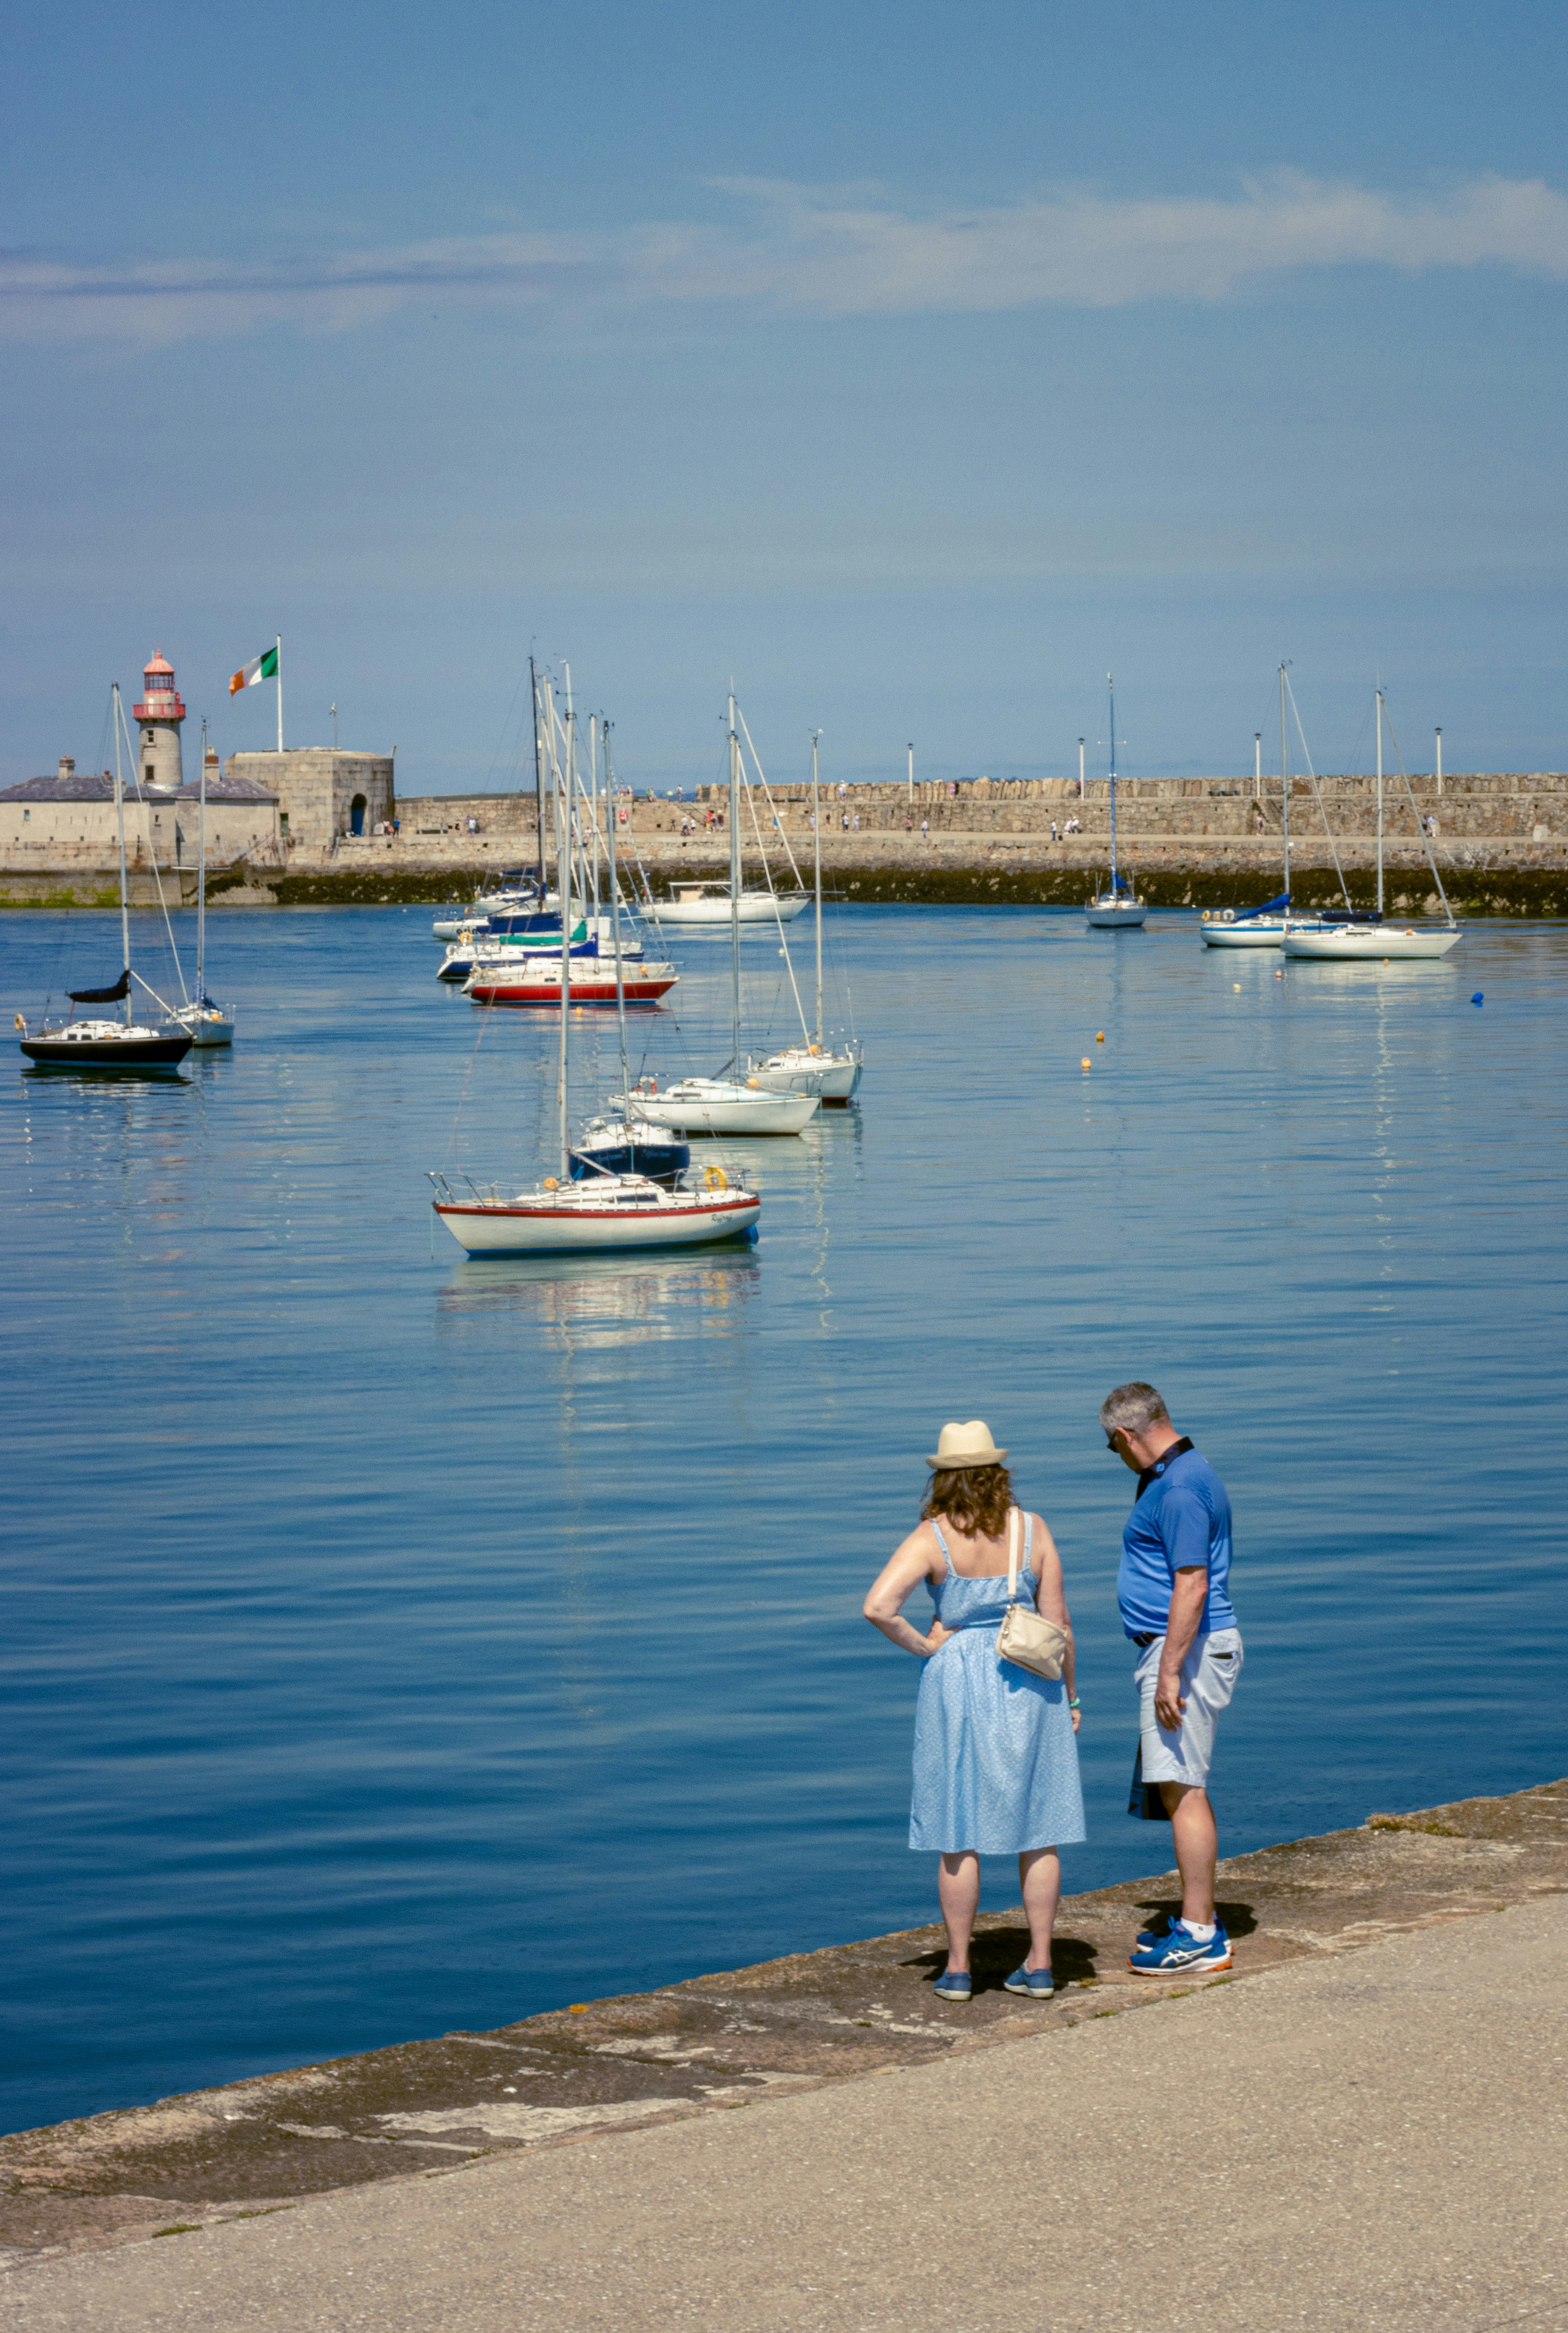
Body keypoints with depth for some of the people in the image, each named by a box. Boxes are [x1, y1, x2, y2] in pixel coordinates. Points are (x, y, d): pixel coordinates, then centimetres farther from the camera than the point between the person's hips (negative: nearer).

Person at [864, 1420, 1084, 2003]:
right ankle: (1039, 1965, 12)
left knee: (959, 1833, 7)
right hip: (1029, 1685, 2)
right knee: (1036, 1830, 10)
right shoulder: (1033, 1532, -4)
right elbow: (1057, 1623, -1)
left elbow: (878, 1607, -23)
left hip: (959, 1684, -2)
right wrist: (1070, 1695, 10)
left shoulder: (932, 1538, -11)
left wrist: (922, 1647, -6)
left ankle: (958, 1970, 12)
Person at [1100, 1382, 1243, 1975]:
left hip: (1186, 1650, -11)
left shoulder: (1180, 1490, -19)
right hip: (1178, 1648, 11)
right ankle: (1198, 1918, 21)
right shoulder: (1177, 1475, 16)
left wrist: (1169, 1674, -25)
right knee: (1181, 1788, 15)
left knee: (1182, 1790, -10)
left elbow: (1192, 1586, -24)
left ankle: (1200, 1937, -9)